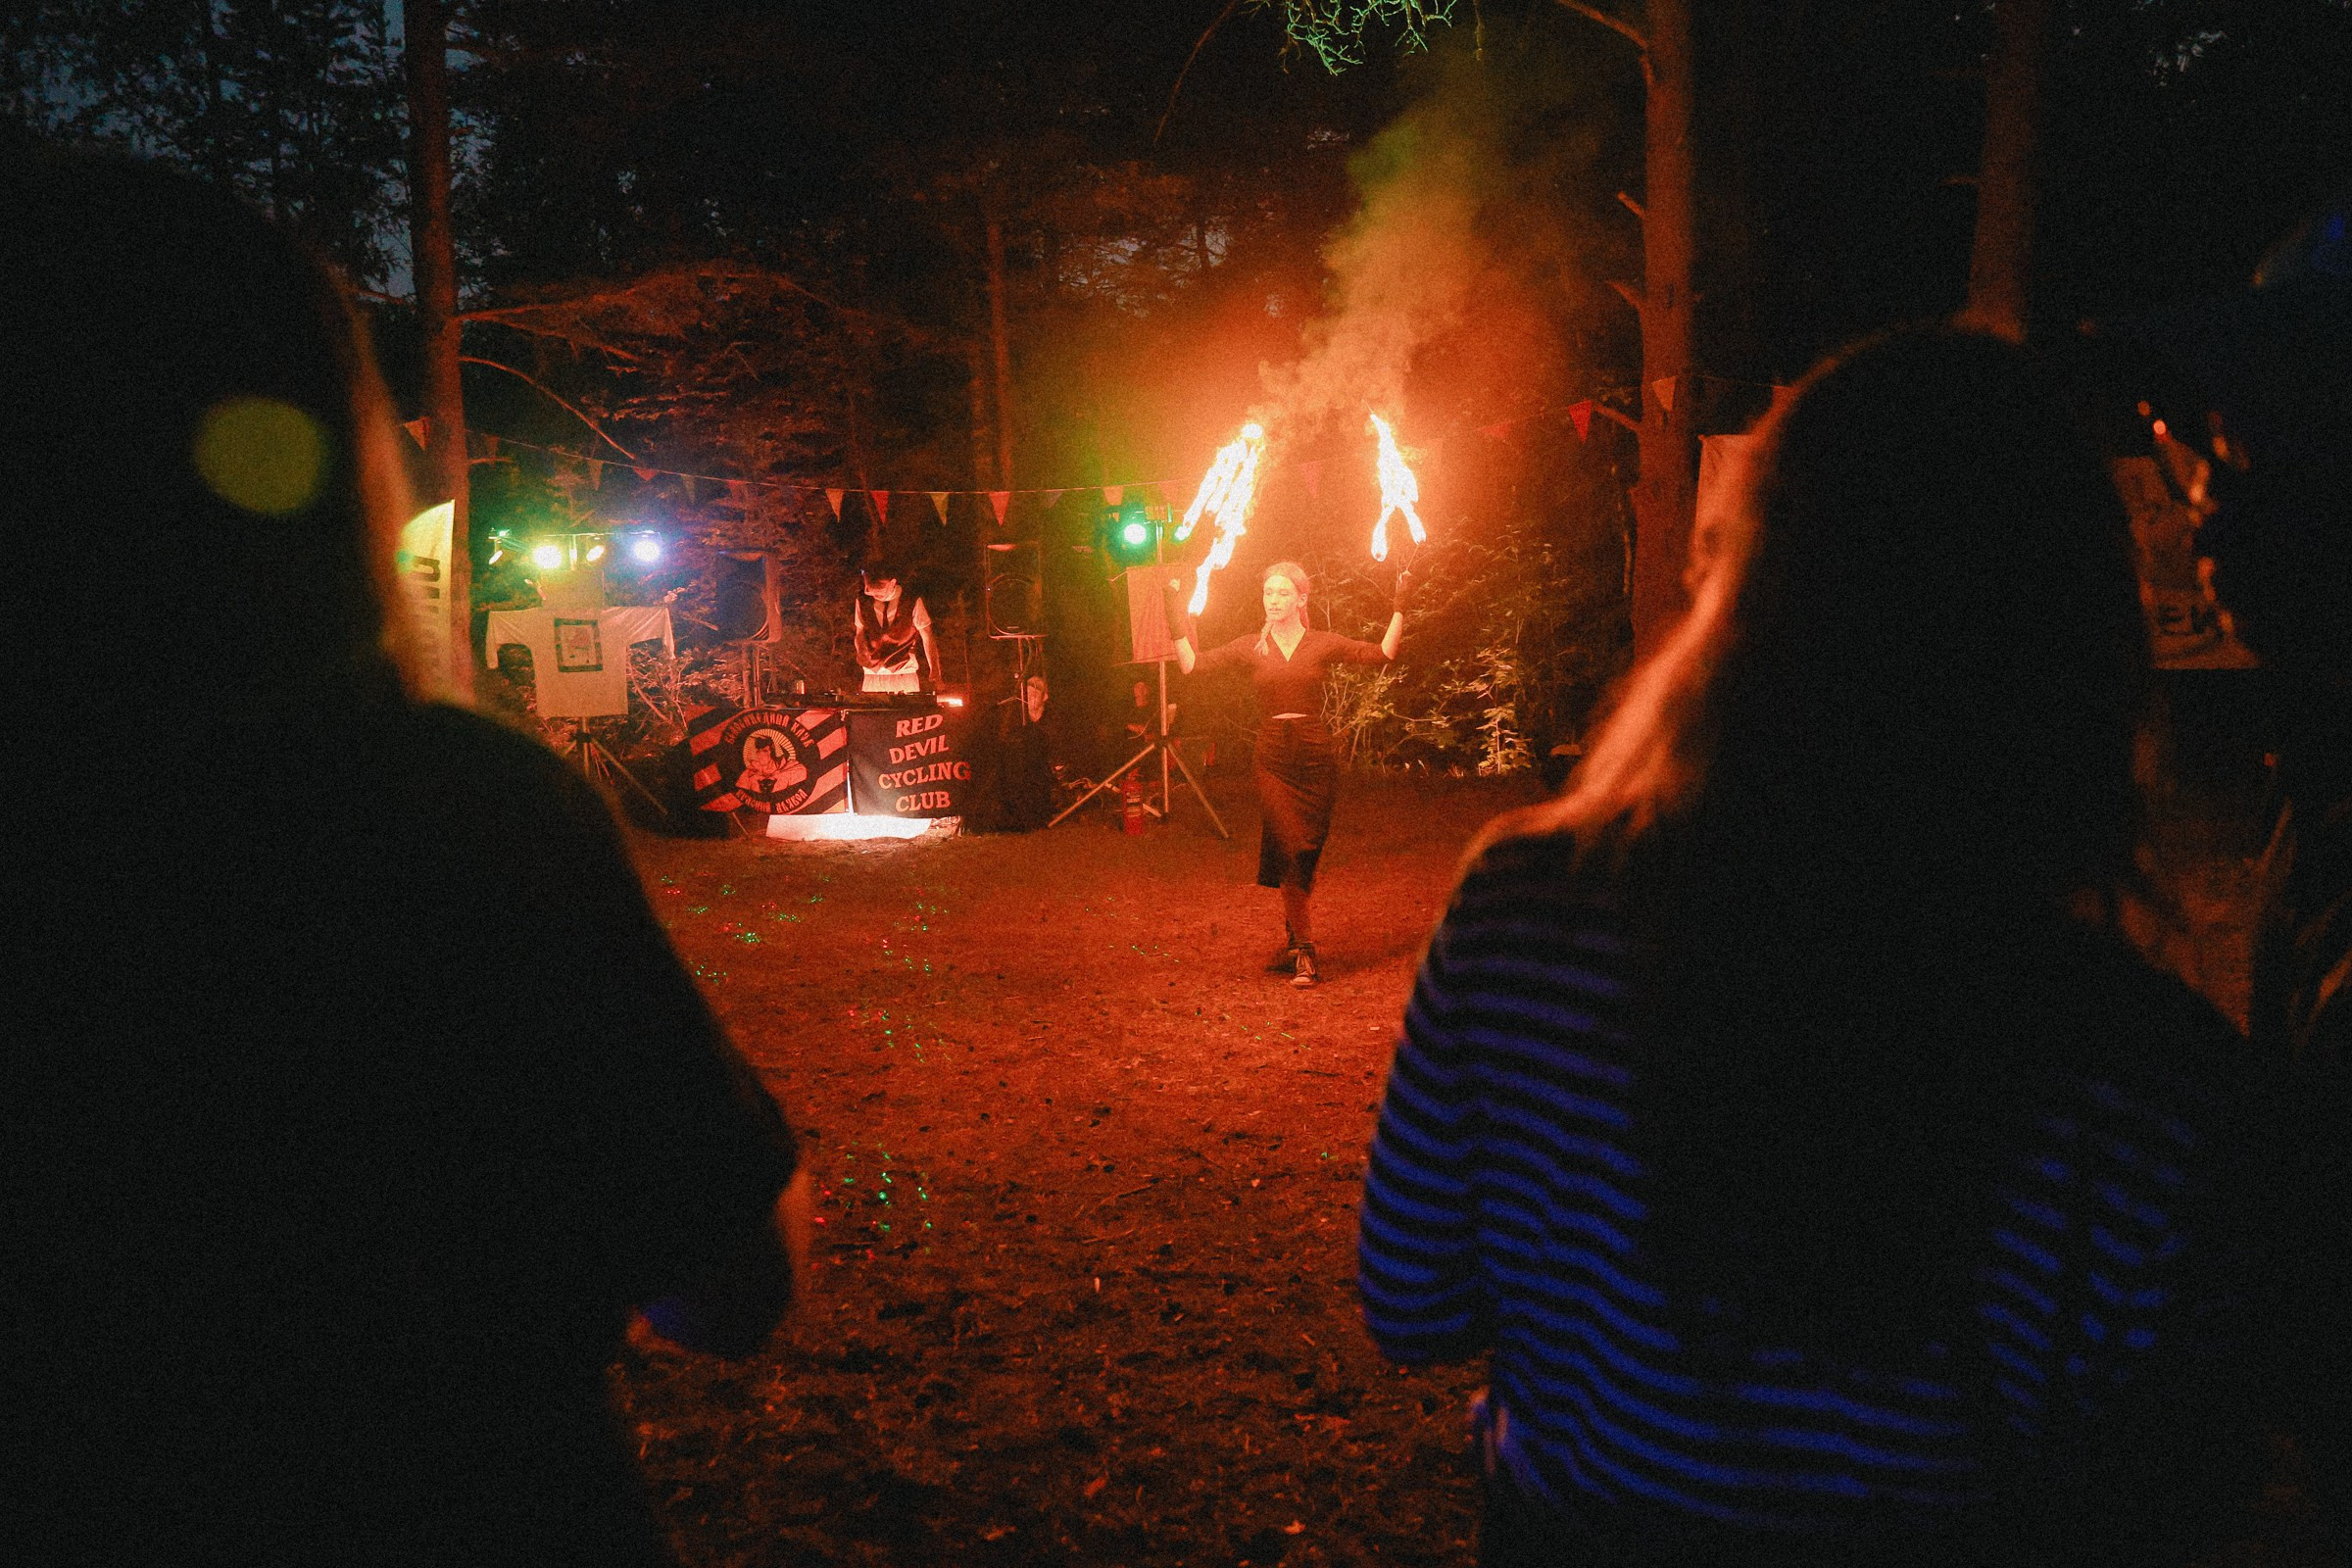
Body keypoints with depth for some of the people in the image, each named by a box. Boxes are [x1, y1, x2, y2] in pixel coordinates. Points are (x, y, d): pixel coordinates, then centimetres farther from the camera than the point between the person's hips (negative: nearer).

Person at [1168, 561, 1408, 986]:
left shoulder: (1324, 644, 5)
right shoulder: (1251, 648, 8)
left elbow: (1382, 653, -2)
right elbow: (1191, 664, 3)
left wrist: (1399, 609, -7)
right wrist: (1178, 619, -5)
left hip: (1315, 759, 0)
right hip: (1272, 760, 0)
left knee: (1304, 856, 3)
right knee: (1289, 851, -11)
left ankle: (1292, 942, 17)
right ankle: (1304, 950, -3)